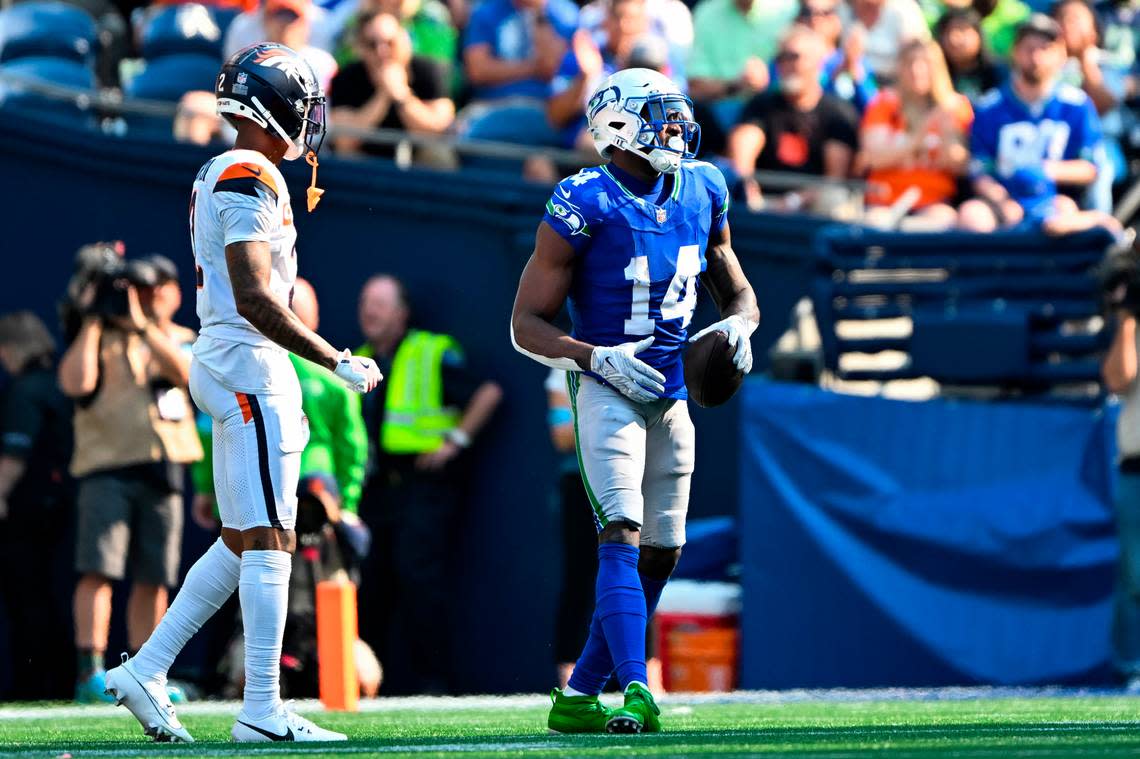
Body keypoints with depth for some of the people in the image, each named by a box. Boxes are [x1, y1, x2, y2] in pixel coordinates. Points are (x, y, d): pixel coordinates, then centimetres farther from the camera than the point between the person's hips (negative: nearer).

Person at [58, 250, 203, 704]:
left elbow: (187, 372, -7)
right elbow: (76, 383, -11)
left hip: (162, 472, 3)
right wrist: (93, 321, -5)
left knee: (153, 579, 4)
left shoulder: (174, 338, 15)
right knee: (99, 569, -14)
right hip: (106, 469, -3)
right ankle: (90, 671, -20)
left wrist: (142, 325, -11)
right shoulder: (93, 339, 10)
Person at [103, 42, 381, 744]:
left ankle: (146, 672, 14)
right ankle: (262, 711, -8)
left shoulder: (219, 177, 17)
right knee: (269, 542, -8)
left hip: (222, 364, 10)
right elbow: (256, 301, -22)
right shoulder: (251, 181, -15)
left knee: (242, 542, 14)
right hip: (249, 369, -10)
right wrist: (337, 362, -17)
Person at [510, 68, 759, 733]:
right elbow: (528, 324, -9)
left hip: (670, 392, 7)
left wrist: (739, 324, -4)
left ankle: (580, 696, 19)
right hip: (608, 389, -7)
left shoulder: (702, 192, 6)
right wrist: (598, 358, -23)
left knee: (660, 553, 9)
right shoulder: (585, 205, -13)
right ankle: (635, 694, -32)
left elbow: (738, 291, 19)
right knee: (622, 536, -21)